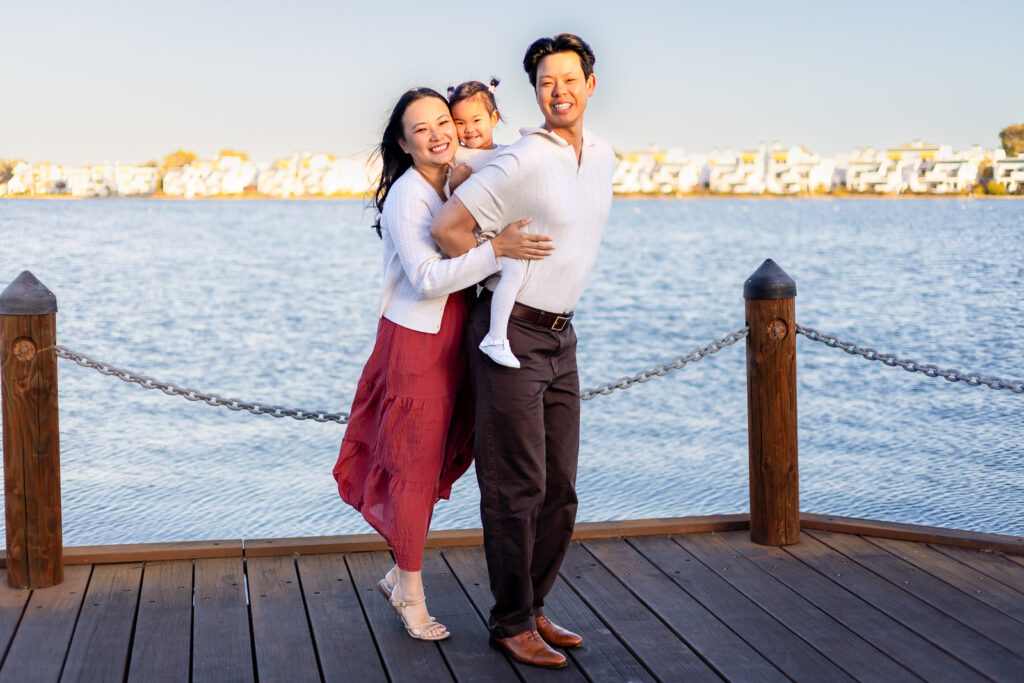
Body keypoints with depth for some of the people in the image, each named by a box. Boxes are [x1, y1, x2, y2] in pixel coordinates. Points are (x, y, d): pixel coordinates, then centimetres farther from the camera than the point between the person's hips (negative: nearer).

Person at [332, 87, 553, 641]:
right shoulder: (404, 199, -17)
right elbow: (428, 279, -25)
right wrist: (497, 249, -32)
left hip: (456, 341, 8)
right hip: (417, 342, -7)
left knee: (440, 462, 14)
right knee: (415, 467, 2)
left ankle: (400, 573, 31)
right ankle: (411, 594, 17)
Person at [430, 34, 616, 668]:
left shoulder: (604, 158, 9)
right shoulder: (523, 160, -16)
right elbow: (446, 227, -18)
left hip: (561, 337, 7)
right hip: (511, 334, -7)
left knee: (560, 489, 10)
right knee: (518, 487, -3)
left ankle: (534, 607, 25)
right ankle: (512, 623, 10)